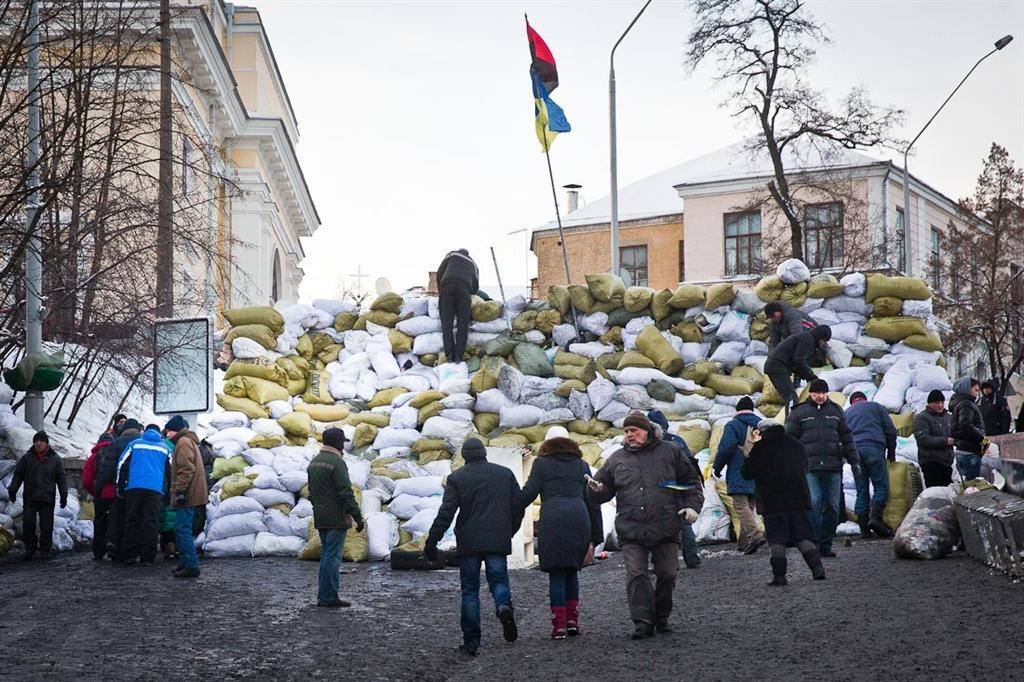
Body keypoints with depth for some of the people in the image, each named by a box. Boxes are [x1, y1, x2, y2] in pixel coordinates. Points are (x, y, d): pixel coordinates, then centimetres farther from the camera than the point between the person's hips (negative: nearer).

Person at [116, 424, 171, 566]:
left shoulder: (135, 444, 13)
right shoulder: (164, 448, 16)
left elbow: (122, 465, 8)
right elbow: (171, 471, 15)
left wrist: (120, 487, 11)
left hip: (134, 486, 0)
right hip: (156, 489, 0)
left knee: (132, 521, 6)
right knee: (151, 522, -1)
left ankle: (129, 555, 2)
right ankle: (148, 557, -5)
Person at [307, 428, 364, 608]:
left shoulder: (314, 462, 13)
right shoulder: (337, 462, -15)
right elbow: (346, 493, -19)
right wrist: (358, 517, -15)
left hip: (320, 518, 9)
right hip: (336, 518, -9)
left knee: (326, 556, 15)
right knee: (333, 557, -5)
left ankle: (323, 596, 17)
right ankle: (329, 598, -4)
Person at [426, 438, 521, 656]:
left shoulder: (457, 478, 0)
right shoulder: (505, 474, 8)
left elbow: (446, 513, -8)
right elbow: (518, 506, 8)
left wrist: (432, 540, -7)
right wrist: (509, 532, 22)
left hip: (469, 542, -1)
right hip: (498, 542, 1)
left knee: (470, 590, 5)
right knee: (499, 580, 11)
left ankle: (471, 642, 3)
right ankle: (504, 607, -24)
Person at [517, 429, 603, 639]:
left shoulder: (542, 463, 10)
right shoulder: (581, 465, 21)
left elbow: (528, 493, 0)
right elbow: (592, 502, 18)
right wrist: (595, 538, 21)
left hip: (553, 520, -3)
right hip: (580, 519, 3)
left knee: (556, 574, 0)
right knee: (572, 570, 17)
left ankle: (559, 625, -4)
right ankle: (573, 620, 9)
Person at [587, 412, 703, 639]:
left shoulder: (670, 452, 7)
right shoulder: (616, 459, 11)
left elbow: (692, 482, 13)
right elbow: (605, 490, 16)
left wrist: (692, 506, 1)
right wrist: (596, 489, -7)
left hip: (665, 529, 0)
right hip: (631, 531, 1)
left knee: (667, 574, 4)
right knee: (636, 575, -10)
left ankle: (661, 618, 20)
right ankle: (643, 622, -10)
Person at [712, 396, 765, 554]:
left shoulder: (733, 425, -4)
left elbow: (726, 448, -13)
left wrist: (717, 467, 0)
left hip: (738, 475, -6)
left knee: (741, 506, -10)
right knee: (749, 507, 13)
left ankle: (755, 535, -29)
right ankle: (743, 543, 13)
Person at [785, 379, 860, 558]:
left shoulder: (835, 411, 14)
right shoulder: (799, 413, 5)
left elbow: (846, 438, 15)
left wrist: (854, 461, 8)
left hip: (833, 468, 3)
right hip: (809, 468, -3)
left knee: (833, 506, 2)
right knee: (813, 504, -13)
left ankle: (826, 544, 9)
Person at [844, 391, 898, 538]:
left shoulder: (846, 413, 25)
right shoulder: (876, 407, 18)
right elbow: (891, 431, 11)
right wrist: (891, 453, 17)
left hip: (854, 451, 3)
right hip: (874, 448, -3)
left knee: (861, 491, 5)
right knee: (881, 486, -1)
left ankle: (864, 528, -2)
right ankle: (875, 517, -22)